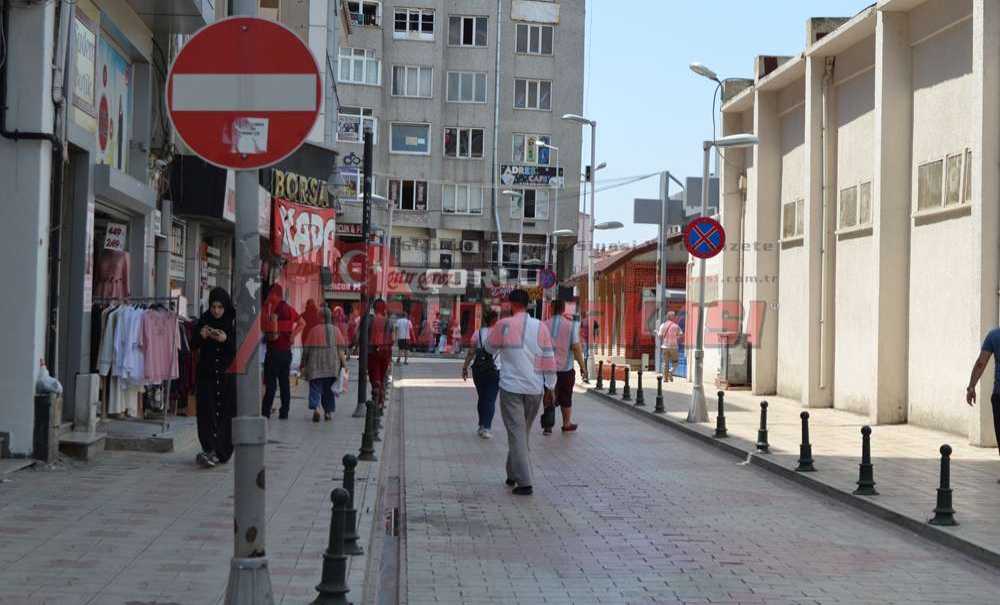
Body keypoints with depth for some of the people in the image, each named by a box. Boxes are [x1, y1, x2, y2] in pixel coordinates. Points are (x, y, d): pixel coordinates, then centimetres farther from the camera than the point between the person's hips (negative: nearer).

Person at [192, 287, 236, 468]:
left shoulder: (234, 321, -4)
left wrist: (226, 340, -23)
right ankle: (210, 450, -14)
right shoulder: (204, 319, 4)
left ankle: (221, 452, 2)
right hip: (206, 373, 2)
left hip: (227, 374, -2)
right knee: (206, 412, -9)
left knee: (225, 414, -2)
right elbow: (193, 346, 7)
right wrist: (201, 336, -13)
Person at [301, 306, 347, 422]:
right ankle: (328, 412, 16)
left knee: (315, 387, -1)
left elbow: (306, 349, -1)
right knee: (329, 388, 14)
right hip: (331, 365, 2)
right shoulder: (335, 330, 1)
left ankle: (315, 408, -22)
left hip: (315, 364, -2)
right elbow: (340, 348, -5)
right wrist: (343, 362, -1)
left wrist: (303, 365, 5)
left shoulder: (314, 330, -2)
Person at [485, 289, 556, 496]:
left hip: (511, 387, -4)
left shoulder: (504, 325, -9)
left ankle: (524, 483, -9)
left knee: (517, 433, -2)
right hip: (535, 388, 4)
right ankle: (513, 474, 30)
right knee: (523, 432, 18)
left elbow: (491, 348, 7)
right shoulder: (541, 327, 1)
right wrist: (549, 385, 9)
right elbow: (549, 358, 3)